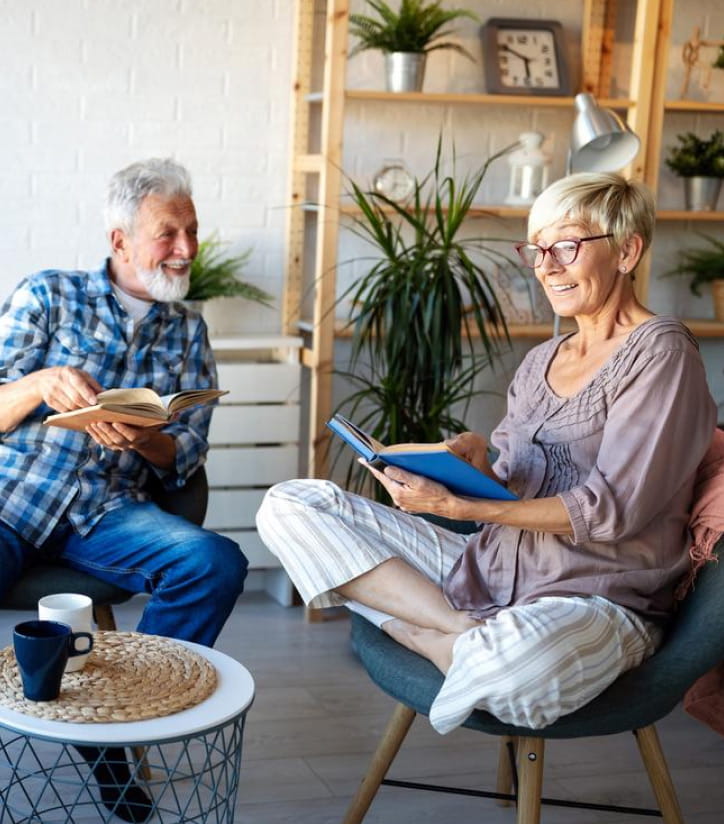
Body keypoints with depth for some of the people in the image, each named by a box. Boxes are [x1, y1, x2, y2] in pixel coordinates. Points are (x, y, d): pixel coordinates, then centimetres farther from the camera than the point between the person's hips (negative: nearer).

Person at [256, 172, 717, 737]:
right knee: (290, 506, -4)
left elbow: (610, 508, -15)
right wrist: (484, 469, -9)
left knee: (517, 661, -47)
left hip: (600, 600, -8)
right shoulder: (542, 360, 17)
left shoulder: (661, 353, -7)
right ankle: (464, 636, -16)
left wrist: (457, 507, -19)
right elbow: (517, 489, 15)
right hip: (493, 568, 8)